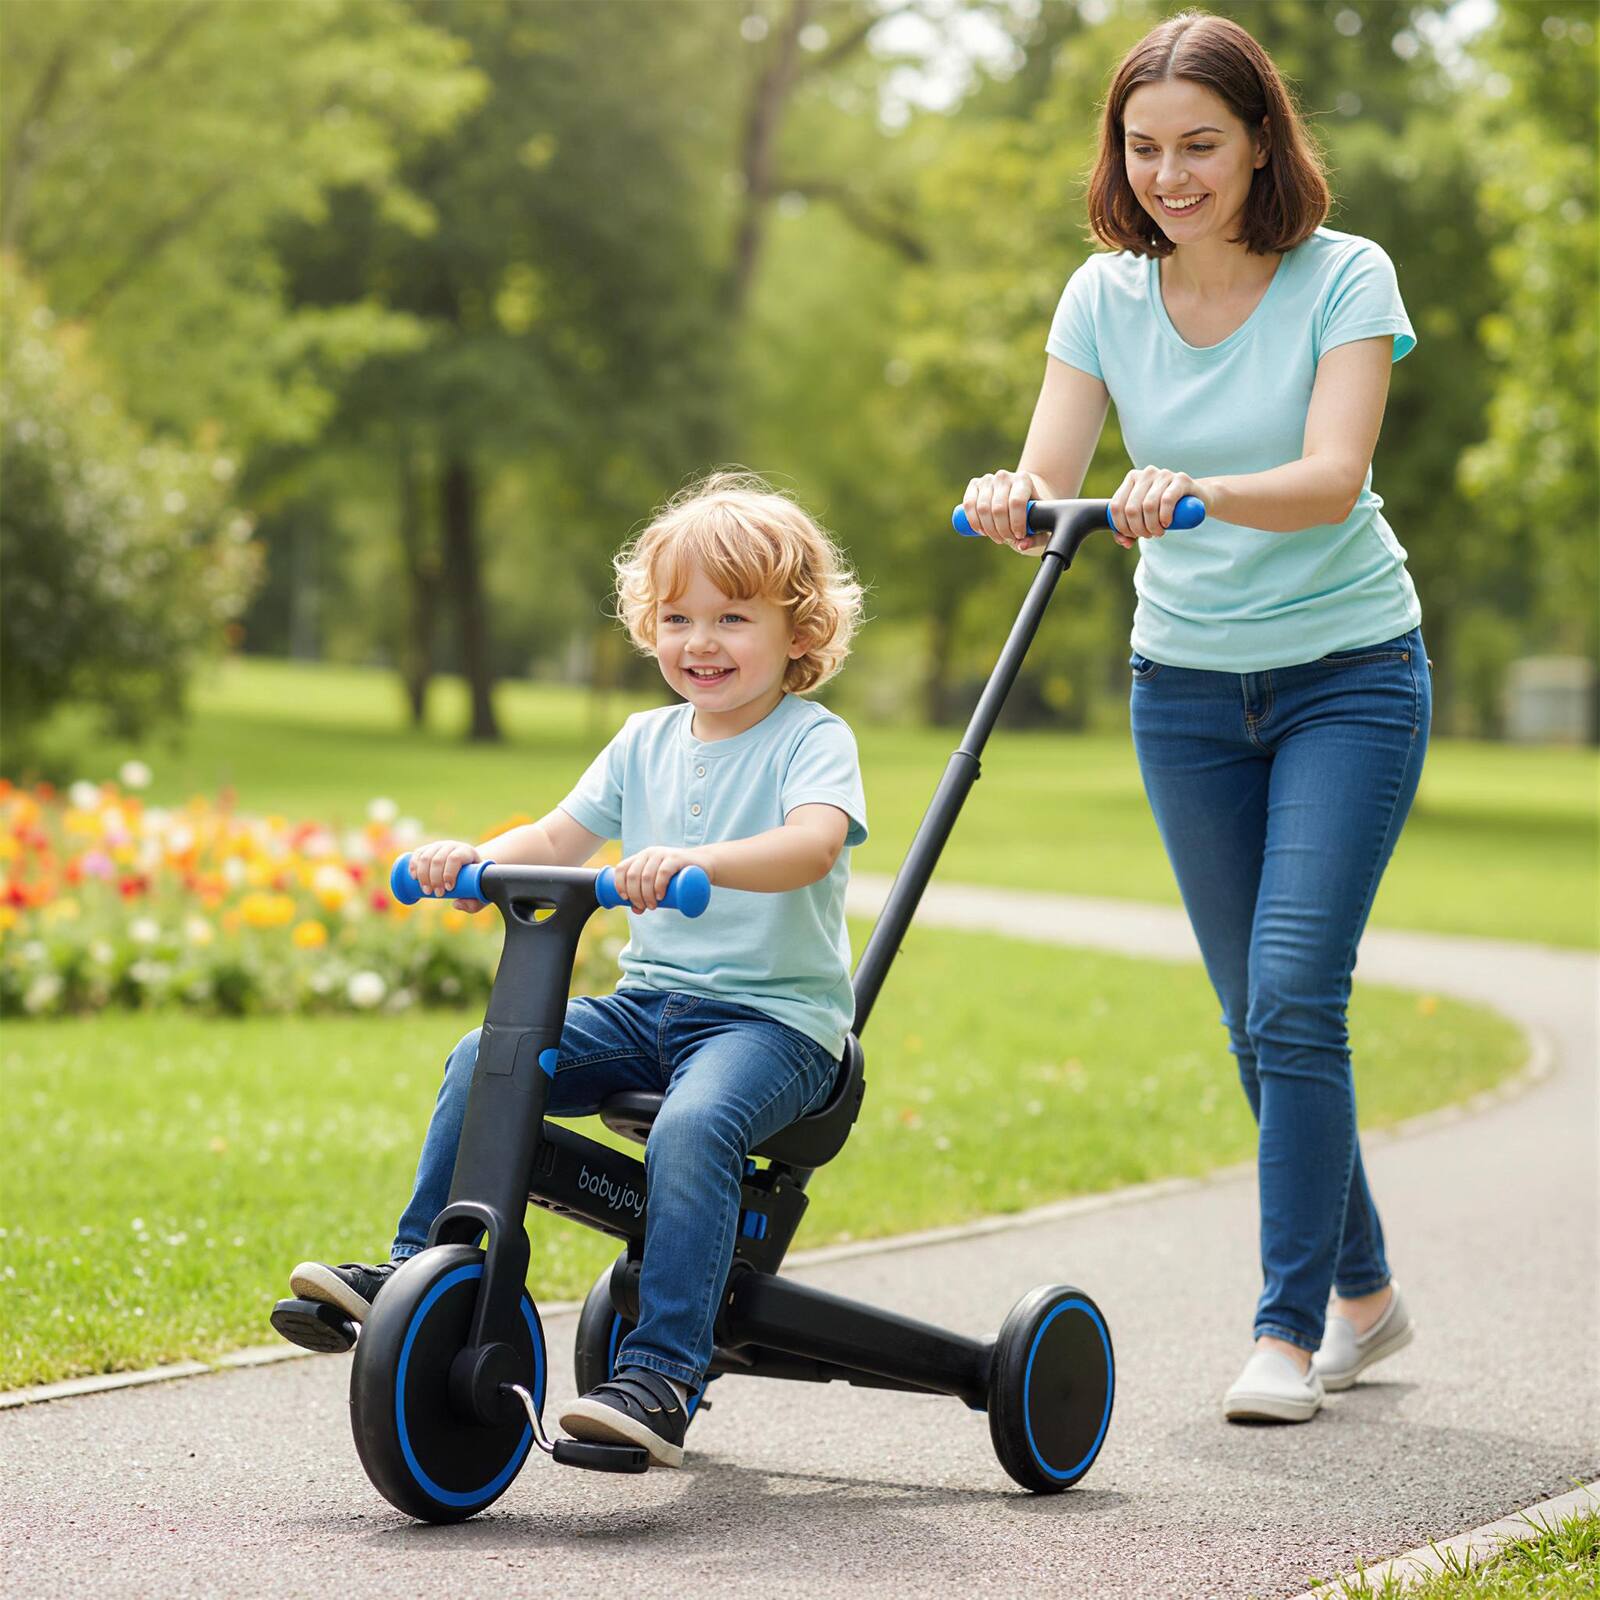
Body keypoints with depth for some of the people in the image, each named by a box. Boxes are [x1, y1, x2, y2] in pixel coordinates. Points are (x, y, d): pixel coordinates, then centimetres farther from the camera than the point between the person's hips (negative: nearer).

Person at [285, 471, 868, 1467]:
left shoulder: (813, 738, -6)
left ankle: (659, 1380, -35)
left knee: (694, 1123, -35)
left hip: (776, 1019, -6)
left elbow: (813, 844, -26)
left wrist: (692, 861, -43)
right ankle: (415, 1276, -3)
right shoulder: (647, 742, 15)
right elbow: (561, 838, 14)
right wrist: (475, 858, -8)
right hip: (648, 1002, 6)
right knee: (486, 1060, -13)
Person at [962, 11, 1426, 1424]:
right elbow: (1047, 485, -12)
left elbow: (1334, 476, -28)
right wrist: (1012, 504, -36)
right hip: (1186, 684, 4)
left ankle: (1289, 1331, -7)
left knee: (1293, 998, -15)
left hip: (1348, 676, -4)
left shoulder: (1345, 277, -14)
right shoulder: (1107, 296, -3)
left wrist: (1201, 490, -46)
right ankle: (1364, 1289, 27)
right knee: (1258, 1017, 9)